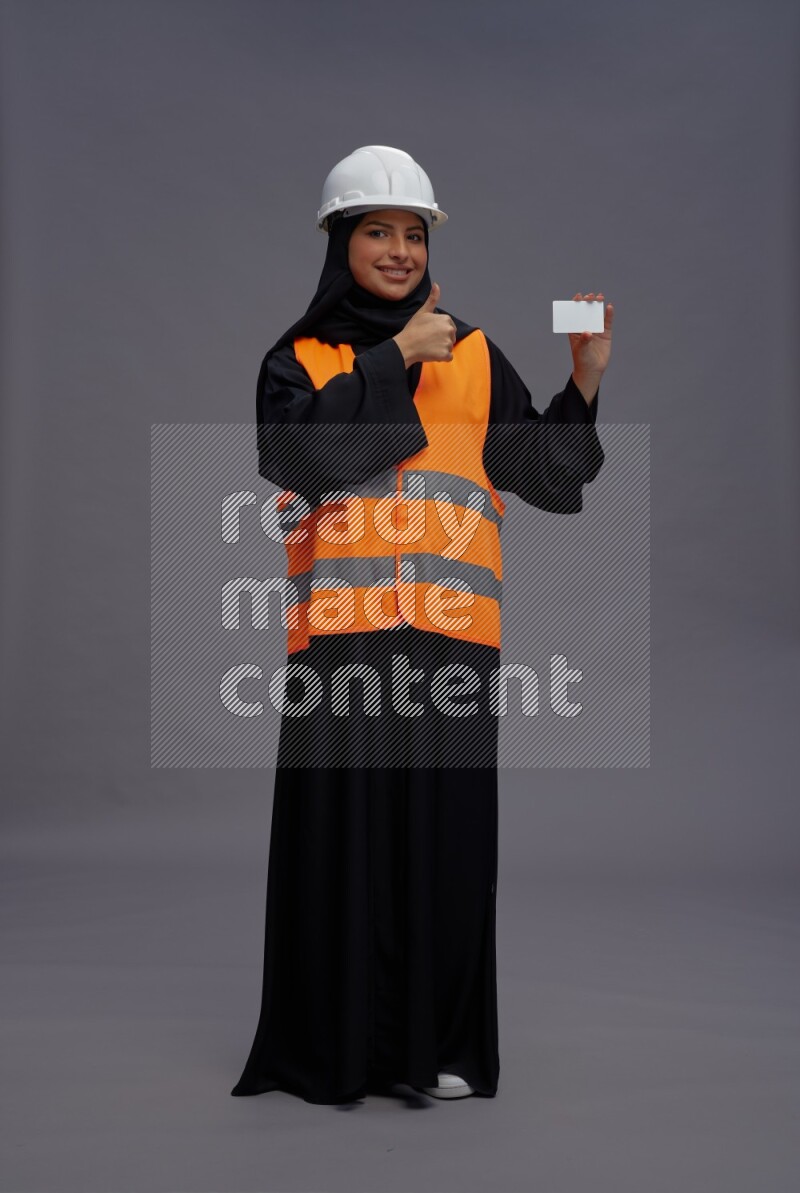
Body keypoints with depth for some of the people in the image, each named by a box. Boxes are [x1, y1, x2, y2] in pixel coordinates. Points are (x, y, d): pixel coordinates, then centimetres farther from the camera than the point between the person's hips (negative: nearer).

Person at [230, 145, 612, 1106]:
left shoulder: (473, 356, 15)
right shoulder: (299, 357, 11)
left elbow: (548, 473, 10)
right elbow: (305, 449, -10)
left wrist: (584, 380, -3)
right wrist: (397, 358, -8)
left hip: (450, 632, 2)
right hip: (340, 629, -1)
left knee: (445, 830, 2)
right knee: (342, 828, -2)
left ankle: (440, 1046, 12)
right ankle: (336, 1050, 10)